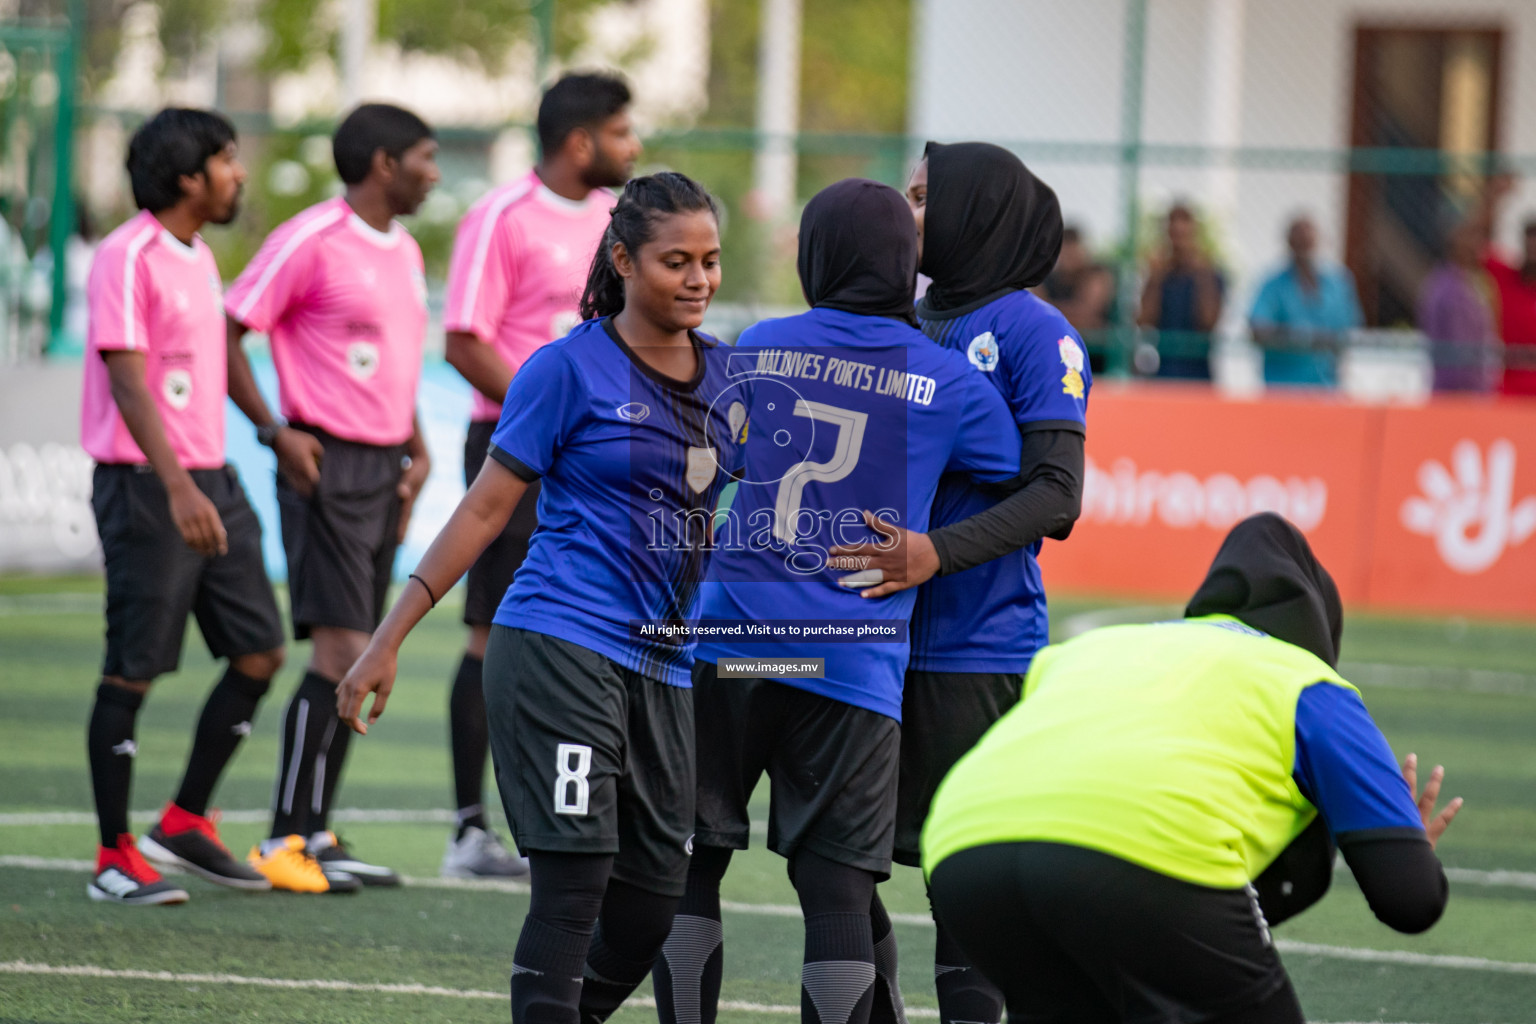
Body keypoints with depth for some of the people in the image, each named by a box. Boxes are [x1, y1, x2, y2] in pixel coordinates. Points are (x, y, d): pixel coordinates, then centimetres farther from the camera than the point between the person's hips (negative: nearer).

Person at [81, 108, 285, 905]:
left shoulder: (198, 256, 16)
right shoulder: (128, 259, -13)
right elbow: (129, 384, -20)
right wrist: (178, 488, -28)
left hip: (209, 484, 9)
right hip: (146, 486, -9)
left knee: (259, 652, 5)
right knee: (132, 670, -4)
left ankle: (185, 823, 15)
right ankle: (115, 859, 3)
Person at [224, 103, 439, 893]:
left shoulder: (403, 251, 16)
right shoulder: (311, 241, -11)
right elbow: (227, 331, -11)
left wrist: (416, 448, 15)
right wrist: (276, 431, -16)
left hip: (385, 470, 9)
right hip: (328, 465, -9)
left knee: (356, 661, 8)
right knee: (342, 650, -13)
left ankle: (314, 833, 14)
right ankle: (286, 840, -9)